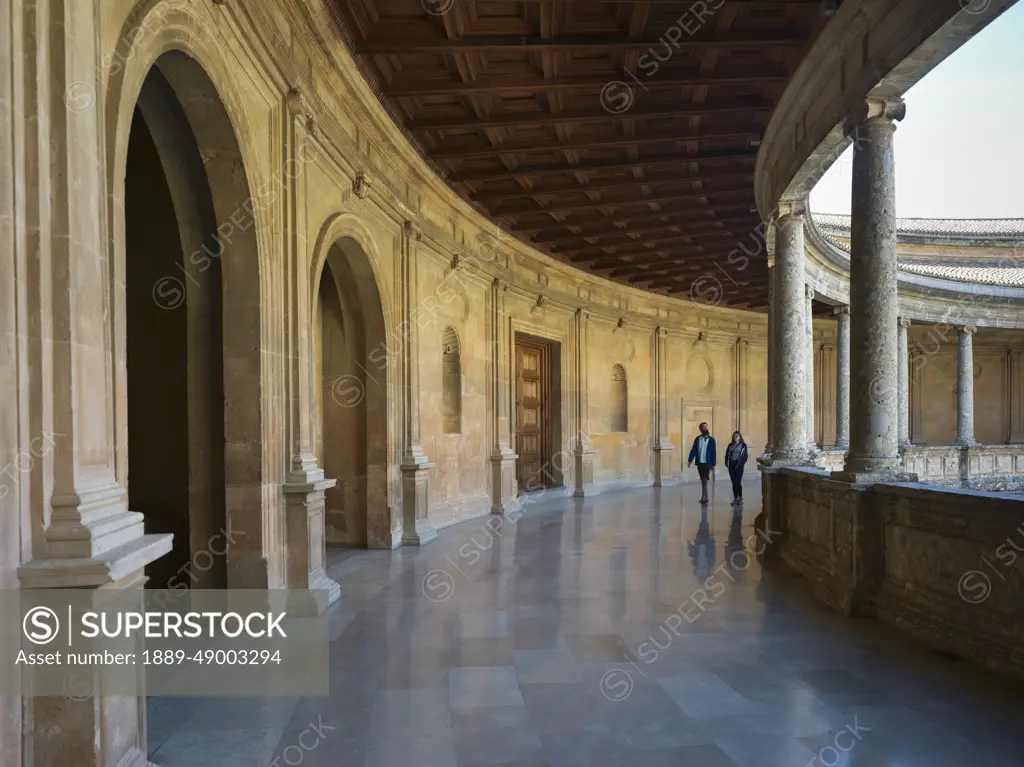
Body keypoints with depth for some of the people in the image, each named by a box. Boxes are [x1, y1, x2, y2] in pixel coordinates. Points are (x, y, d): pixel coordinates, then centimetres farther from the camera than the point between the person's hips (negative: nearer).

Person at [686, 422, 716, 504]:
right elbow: (693, 450, 0)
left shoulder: (711, 439, -1)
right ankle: (705, 497, 17)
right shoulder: (697, 439, 5)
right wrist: (690, 460, -10)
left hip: (707, 463, -3)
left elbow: (713, 452, -2)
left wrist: (713, 464, -5)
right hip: (699, 463, 3)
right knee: (702, 480, 9)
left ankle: (703, 497, -7)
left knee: (705, 480, -6)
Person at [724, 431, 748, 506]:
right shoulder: (730, 445, 11)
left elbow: (745, 456, -1)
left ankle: (740, 498, 1)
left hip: (739, 465, -4)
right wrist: (726, 463, -1)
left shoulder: (743, 445, 1)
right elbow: (727, 455, 11)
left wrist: (742, 463, -12)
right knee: (734, 482, 6)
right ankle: (735, 498, 11)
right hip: (731, 465, 4)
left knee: (738, 482, -10)